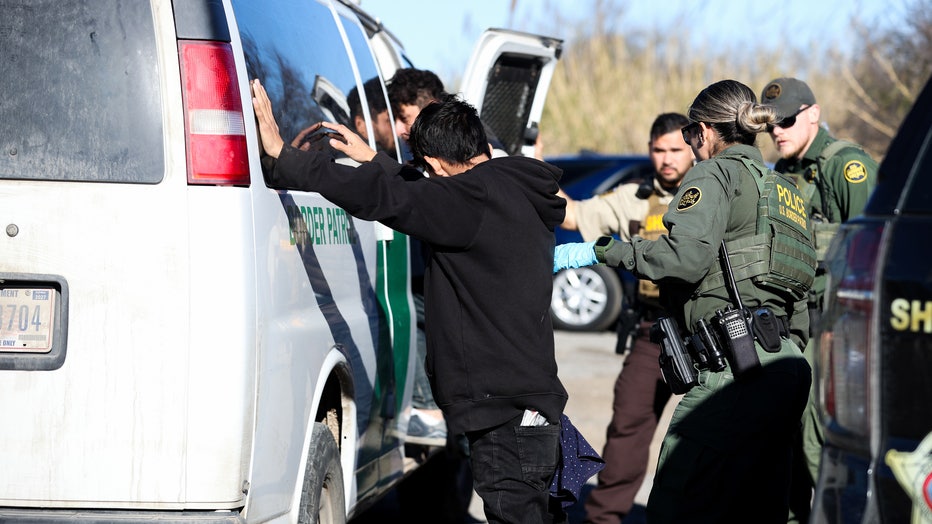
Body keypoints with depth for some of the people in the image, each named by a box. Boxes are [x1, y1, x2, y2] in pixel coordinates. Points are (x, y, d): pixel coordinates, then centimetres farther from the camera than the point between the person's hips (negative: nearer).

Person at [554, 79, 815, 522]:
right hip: (789, 365, 9)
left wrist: (600, 252, -9)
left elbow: (687, 257, -17)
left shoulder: (716, 174, 0)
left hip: (736, 366, -9)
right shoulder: (783, 188, 25)